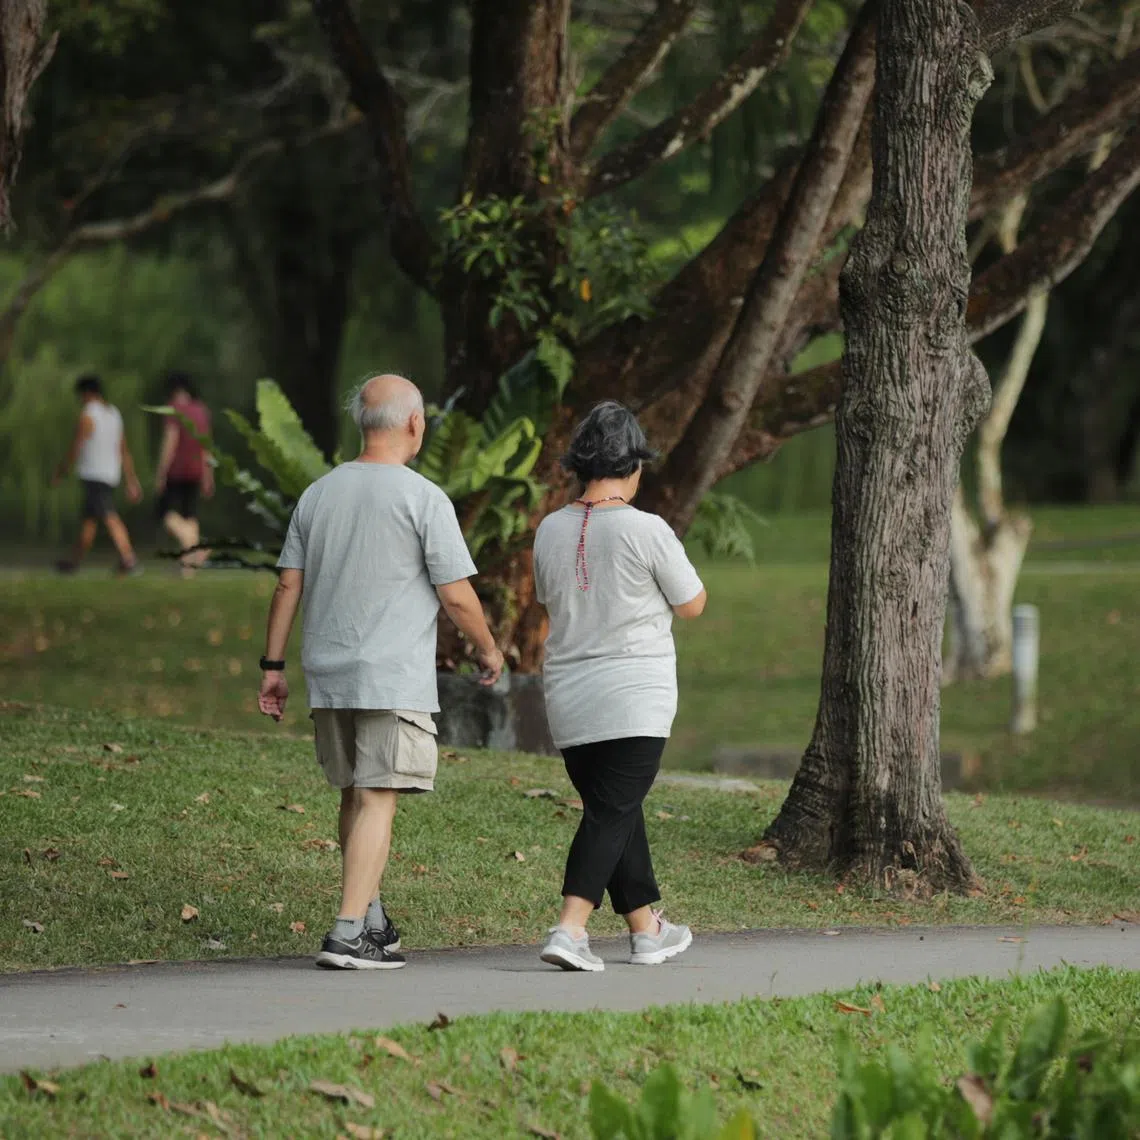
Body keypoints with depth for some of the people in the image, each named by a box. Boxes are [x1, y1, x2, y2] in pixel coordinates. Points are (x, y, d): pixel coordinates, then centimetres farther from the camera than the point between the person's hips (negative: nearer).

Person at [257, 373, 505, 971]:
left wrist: (273, 666, 15)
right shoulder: (424, 499, -8)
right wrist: (488, 650, 9)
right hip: (395, 678, -6)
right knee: (377, 800, -7)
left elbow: (288, 585, 10)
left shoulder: (318, 494, 9)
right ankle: (348, 933, -14)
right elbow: (456, 595, -7)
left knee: (356, 796, 16)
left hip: (328, 675, 6)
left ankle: (373, 920, 24)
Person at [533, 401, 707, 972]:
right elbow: (693, 604, -1)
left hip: (568, 698, 6)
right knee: (613, 813, -6)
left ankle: (646, 927, 25)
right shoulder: (646, 530, -12)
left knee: (614, 810, 16)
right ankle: (569, 930, -20)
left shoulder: (551, 530, 3)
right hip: (634, 697, -6)